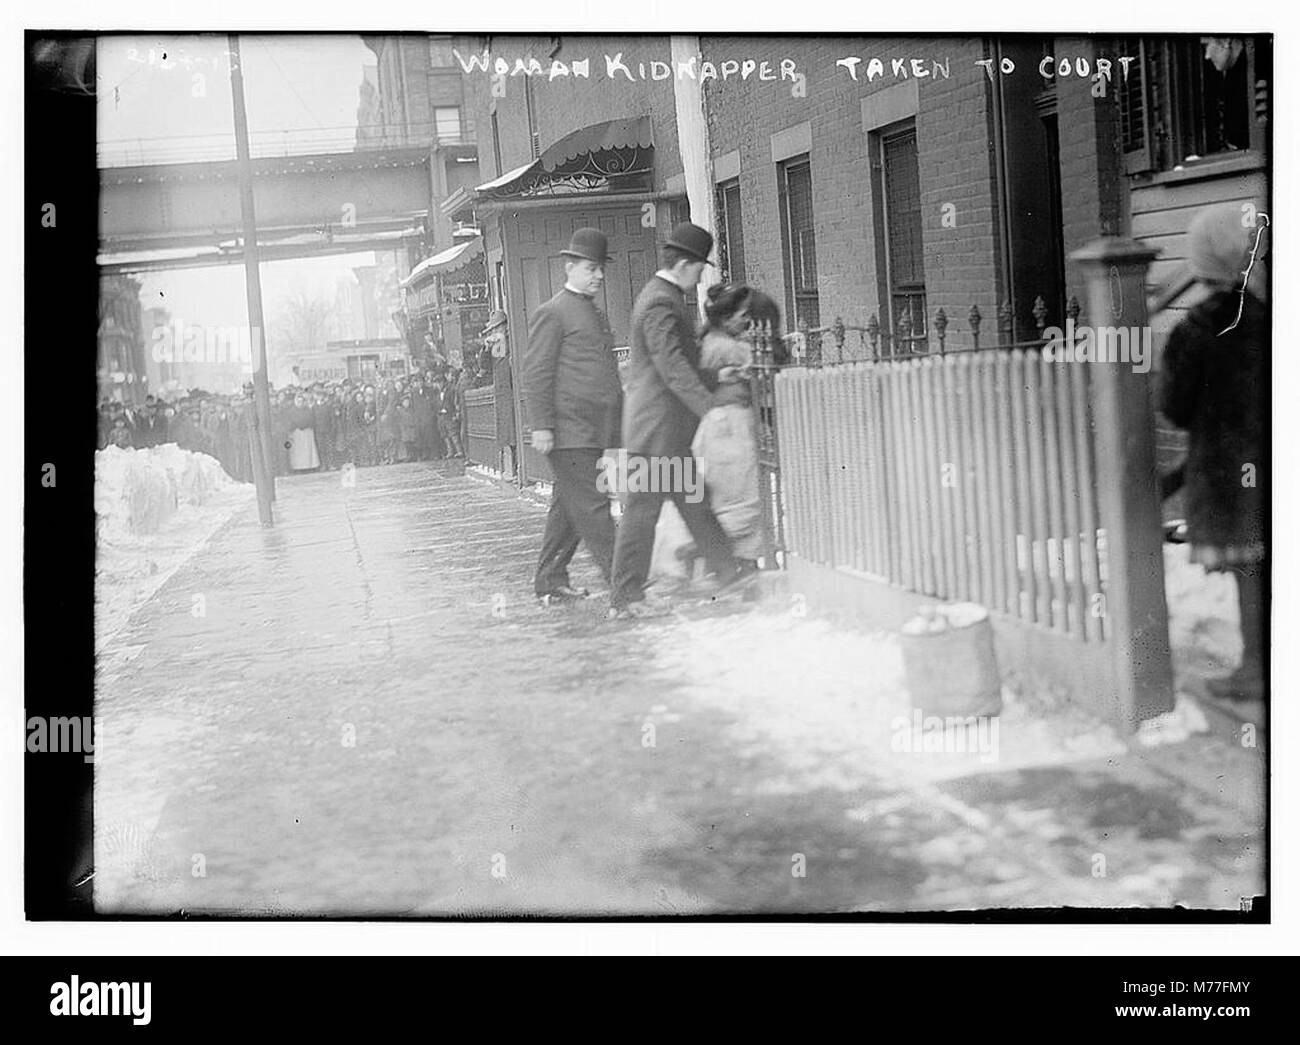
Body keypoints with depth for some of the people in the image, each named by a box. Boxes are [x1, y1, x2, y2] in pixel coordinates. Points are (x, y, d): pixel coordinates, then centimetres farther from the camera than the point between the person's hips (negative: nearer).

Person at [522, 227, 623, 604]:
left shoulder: (598, 315, 21)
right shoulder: (551, 314, -5)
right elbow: (536, 374, -10)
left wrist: (621, 422, 23)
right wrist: (541, 426, -16)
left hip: (598, 431, 9)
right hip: (569, 432, -9)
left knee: (569, 510, 13)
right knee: (592, 508, -8)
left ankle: (550, 581, 20)